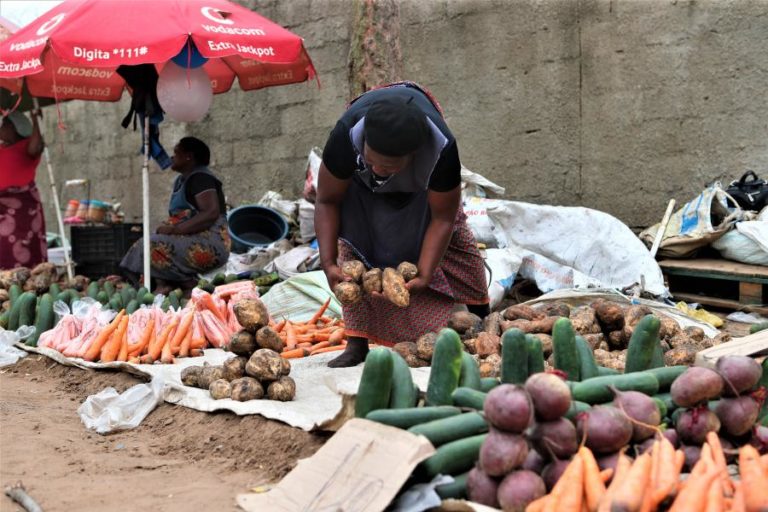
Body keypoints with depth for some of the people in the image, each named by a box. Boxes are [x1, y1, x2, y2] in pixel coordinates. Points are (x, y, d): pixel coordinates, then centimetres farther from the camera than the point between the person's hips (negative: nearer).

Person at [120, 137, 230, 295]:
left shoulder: (200, 178, -10)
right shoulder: (181, 180, 20)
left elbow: (211, 213, -22)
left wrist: (174, 229, -21)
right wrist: (167, 228, -1)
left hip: (211, 245, -10)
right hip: (192, 241, 10)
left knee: (155, 247, -22)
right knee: (142, 245, 2)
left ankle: (190, 285, -13)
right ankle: (163, 284, -16)